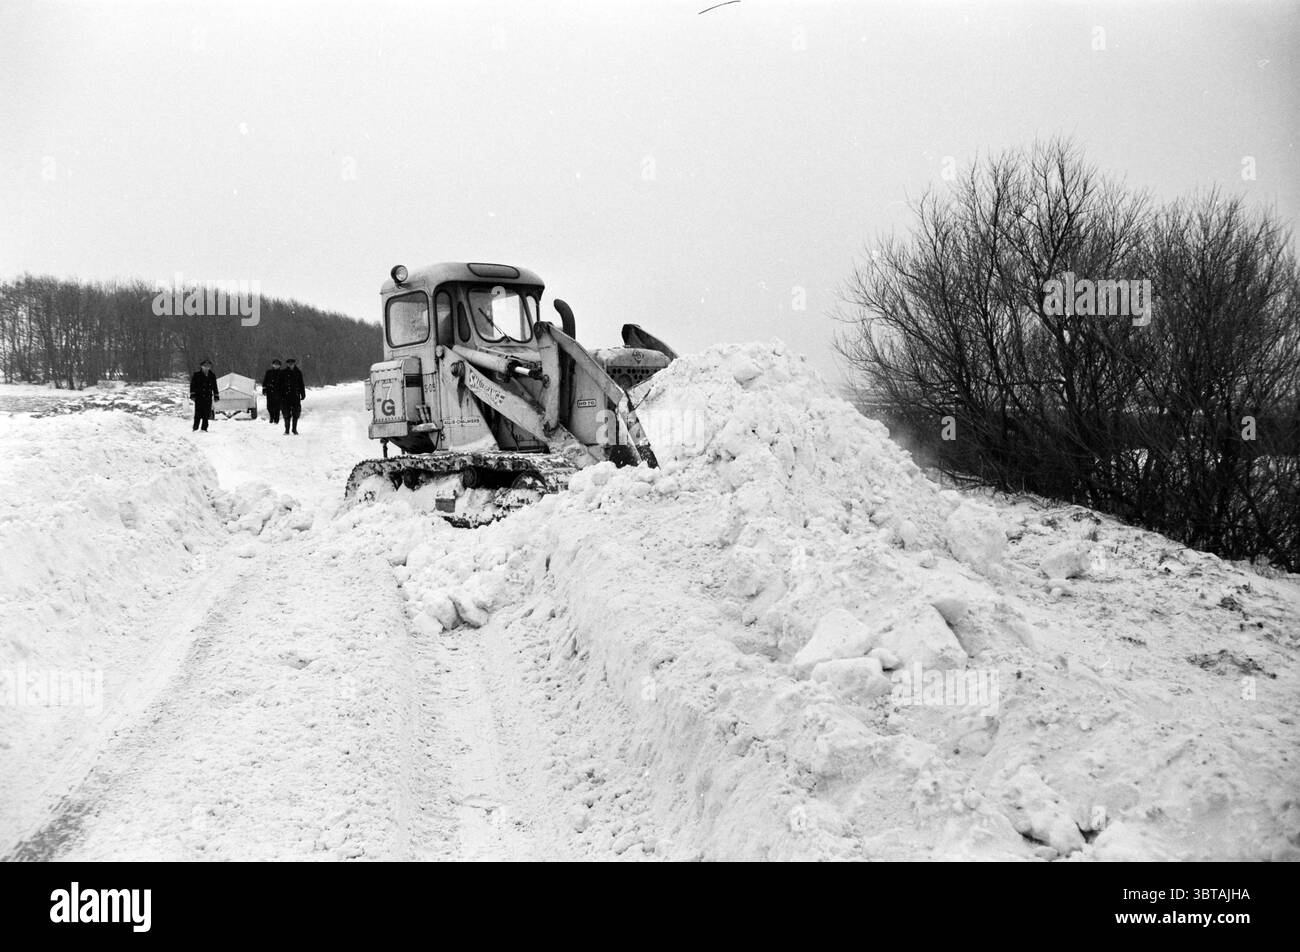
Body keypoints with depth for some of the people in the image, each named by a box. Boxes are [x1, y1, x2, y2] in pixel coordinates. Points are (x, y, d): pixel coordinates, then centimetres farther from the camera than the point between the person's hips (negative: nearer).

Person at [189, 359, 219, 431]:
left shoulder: (212, 376, 12)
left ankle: (204, 429, 9)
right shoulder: (197, 375, 1)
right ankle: (195, 428, 0)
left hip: (208, 398, 3)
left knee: (206, 415, 3)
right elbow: (192, 385, -1)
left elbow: (215, 387, 18)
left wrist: (216, 396, 12)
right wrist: (192, 395, -9)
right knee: (198, 414, -6)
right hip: (199, 398, -3)